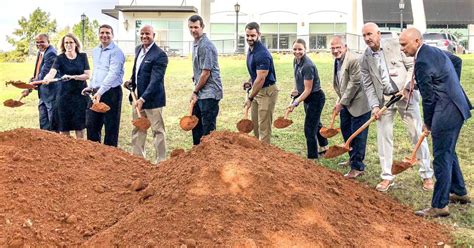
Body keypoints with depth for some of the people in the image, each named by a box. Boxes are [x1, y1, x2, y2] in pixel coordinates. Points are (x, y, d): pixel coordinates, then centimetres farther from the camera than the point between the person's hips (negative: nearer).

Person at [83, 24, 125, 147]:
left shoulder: (116, 52, -11)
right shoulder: (95, 51, 15)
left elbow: (113, 74, -21)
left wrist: (101, 91, -27)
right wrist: (91, 87, 15)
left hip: (111, 92, -8)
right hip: (96, 93, 8)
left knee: (111, 127, 1)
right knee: (91, 124, 12)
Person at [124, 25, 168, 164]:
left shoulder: (160, 55, -18)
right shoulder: (138, 49, 8)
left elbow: (155, 80, -24)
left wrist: (143, 99, -28)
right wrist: (131, 81, 5)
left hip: (152, 99, -8)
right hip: (137, 97, 8)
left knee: (157, 130, 3)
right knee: (137, 129, 18)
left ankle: (161, 161, 13)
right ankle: (137, 156, 31)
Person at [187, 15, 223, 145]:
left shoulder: (205, 46, -17)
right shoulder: (195, 44, 13)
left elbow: (206, 73, -19)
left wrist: (195, 91, -11)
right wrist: (196, 91, 15)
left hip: (209, 93, -10)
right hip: (200, 93, 10)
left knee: (208, 129, -5)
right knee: (195, 124, 17)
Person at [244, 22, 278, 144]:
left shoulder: (262, 54, -25)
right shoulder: (251, 49, 5)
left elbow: (261, 79, -25)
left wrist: (250, 98, -20)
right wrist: (250, 82, 9)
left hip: (267, 92, -10)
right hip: (257, 90, 10)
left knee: (264, 127, -6)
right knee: (255, 125, 15)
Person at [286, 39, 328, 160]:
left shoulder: (308, 66, -28)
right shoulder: (296, 61, -1)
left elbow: (308, 90, -26)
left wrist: (295, 103, -30)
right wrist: (296, 89, 3)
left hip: (316, 98, -10)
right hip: (307, 98, 10)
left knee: (309, 129, -6)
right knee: (315, 124, 26)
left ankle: (312, 157, 7)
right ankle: (324, 146, 48)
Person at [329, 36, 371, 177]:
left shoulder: (353, 60, -21)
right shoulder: (337, 61, 7)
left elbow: (355, 83, -22)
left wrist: (342, 102, -18)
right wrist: (339, 101, 7)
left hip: (358, 103, -10)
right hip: (345, 104, 10)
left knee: (357, 135, -3)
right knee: (346, 131, 20)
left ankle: (357, 167, 5)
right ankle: (353, 158, 38)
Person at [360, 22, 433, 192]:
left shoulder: (395, 45, -6)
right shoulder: (365, 59, 1)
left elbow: (412, 66, -4)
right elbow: (368, 85, 1)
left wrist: (406, 87, -15)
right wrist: (374, 106, -10)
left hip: (406, 95, -2)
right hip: (384, 100, 3)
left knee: (417, 135, 3)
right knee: (383, 137, 3)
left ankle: (427, 175, 15)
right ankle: (387, 176, 15)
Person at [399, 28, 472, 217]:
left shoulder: (422, 62, -20)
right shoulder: (434, 51, 11)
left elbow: (428, 97, -15)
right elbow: (457, 61, 30)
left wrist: (428, 122, -1)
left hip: (446, 113, -11)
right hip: (457, 107, 11)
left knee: (442, 158, -4)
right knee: (449, 152, 22)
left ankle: (439, 205, 4)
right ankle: (459, 192, 36)